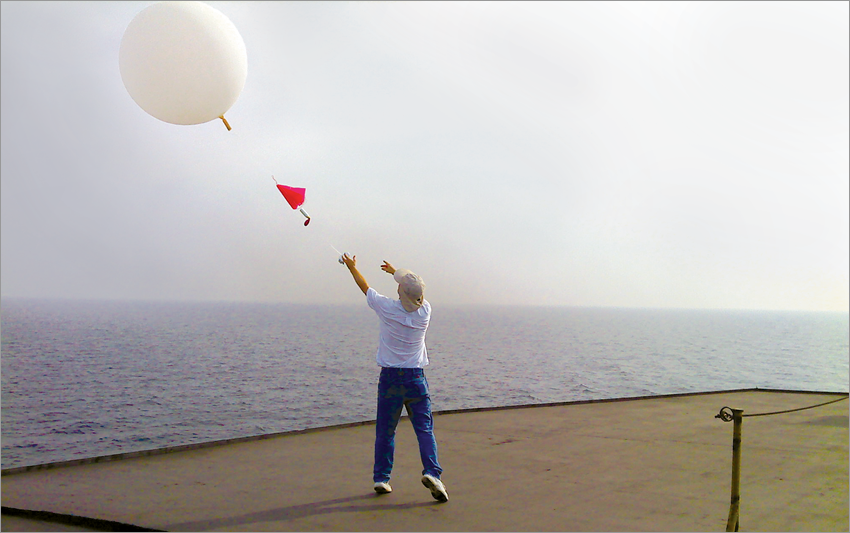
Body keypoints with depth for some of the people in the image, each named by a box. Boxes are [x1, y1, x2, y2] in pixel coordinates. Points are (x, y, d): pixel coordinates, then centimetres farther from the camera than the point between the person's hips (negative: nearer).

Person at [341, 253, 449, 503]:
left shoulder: (388, 308, -9)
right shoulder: (424, 311, -3)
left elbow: (365, 287, 9)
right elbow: (417, 292, 21)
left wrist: (352, 266, 27)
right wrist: (395, 272, 36)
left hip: (389, 379, 0)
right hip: (416, 379, 1)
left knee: (385, 432, 10)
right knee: (424, 429, -1)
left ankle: (381, 478, 14)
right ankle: (431, 472, -19)